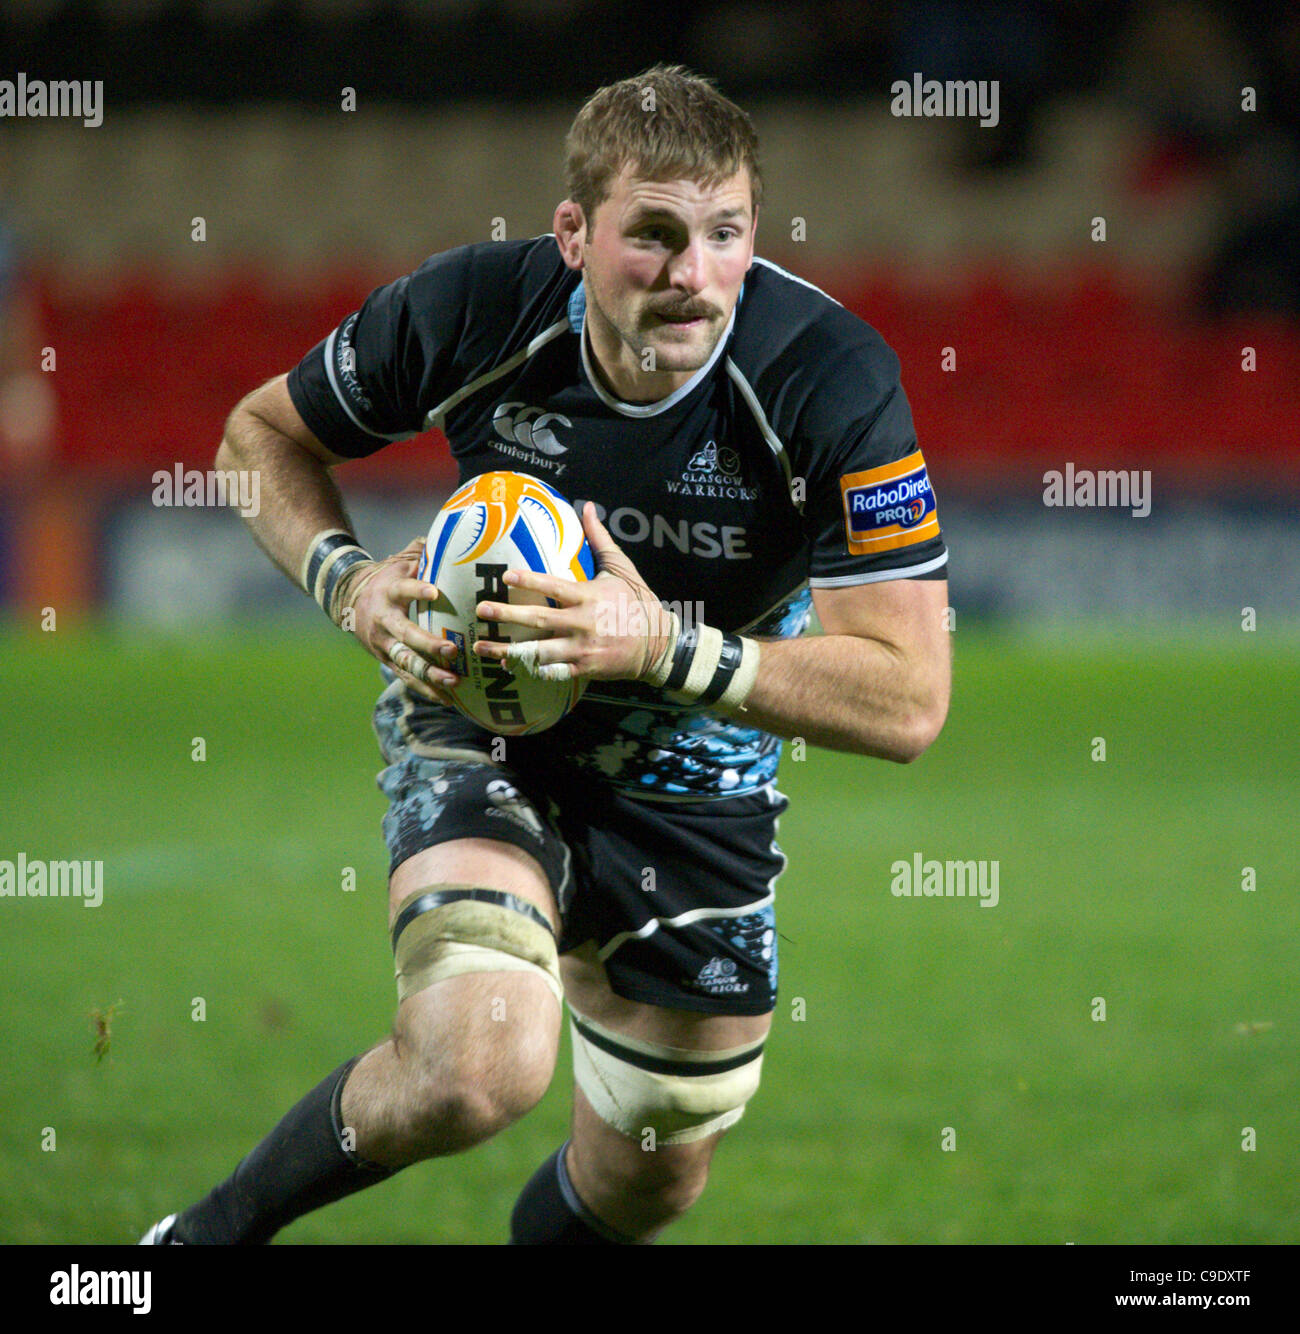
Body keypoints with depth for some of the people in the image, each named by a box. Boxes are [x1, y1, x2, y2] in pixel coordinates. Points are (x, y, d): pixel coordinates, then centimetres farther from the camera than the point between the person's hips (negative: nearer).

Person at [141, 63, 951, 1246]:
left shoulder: (833, 380, -27)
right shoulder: (474, 311, -24)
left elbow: (907, 701, -28)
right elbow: (264, 430, -2)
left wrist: (663, 647, -39)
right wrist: (351, 583, -22)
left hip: (696, 774, 2)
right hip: (482, 721, -2)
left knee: (650, 1180, 12)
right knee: (476, 1066, -30)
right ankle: (218, 1228, -5)